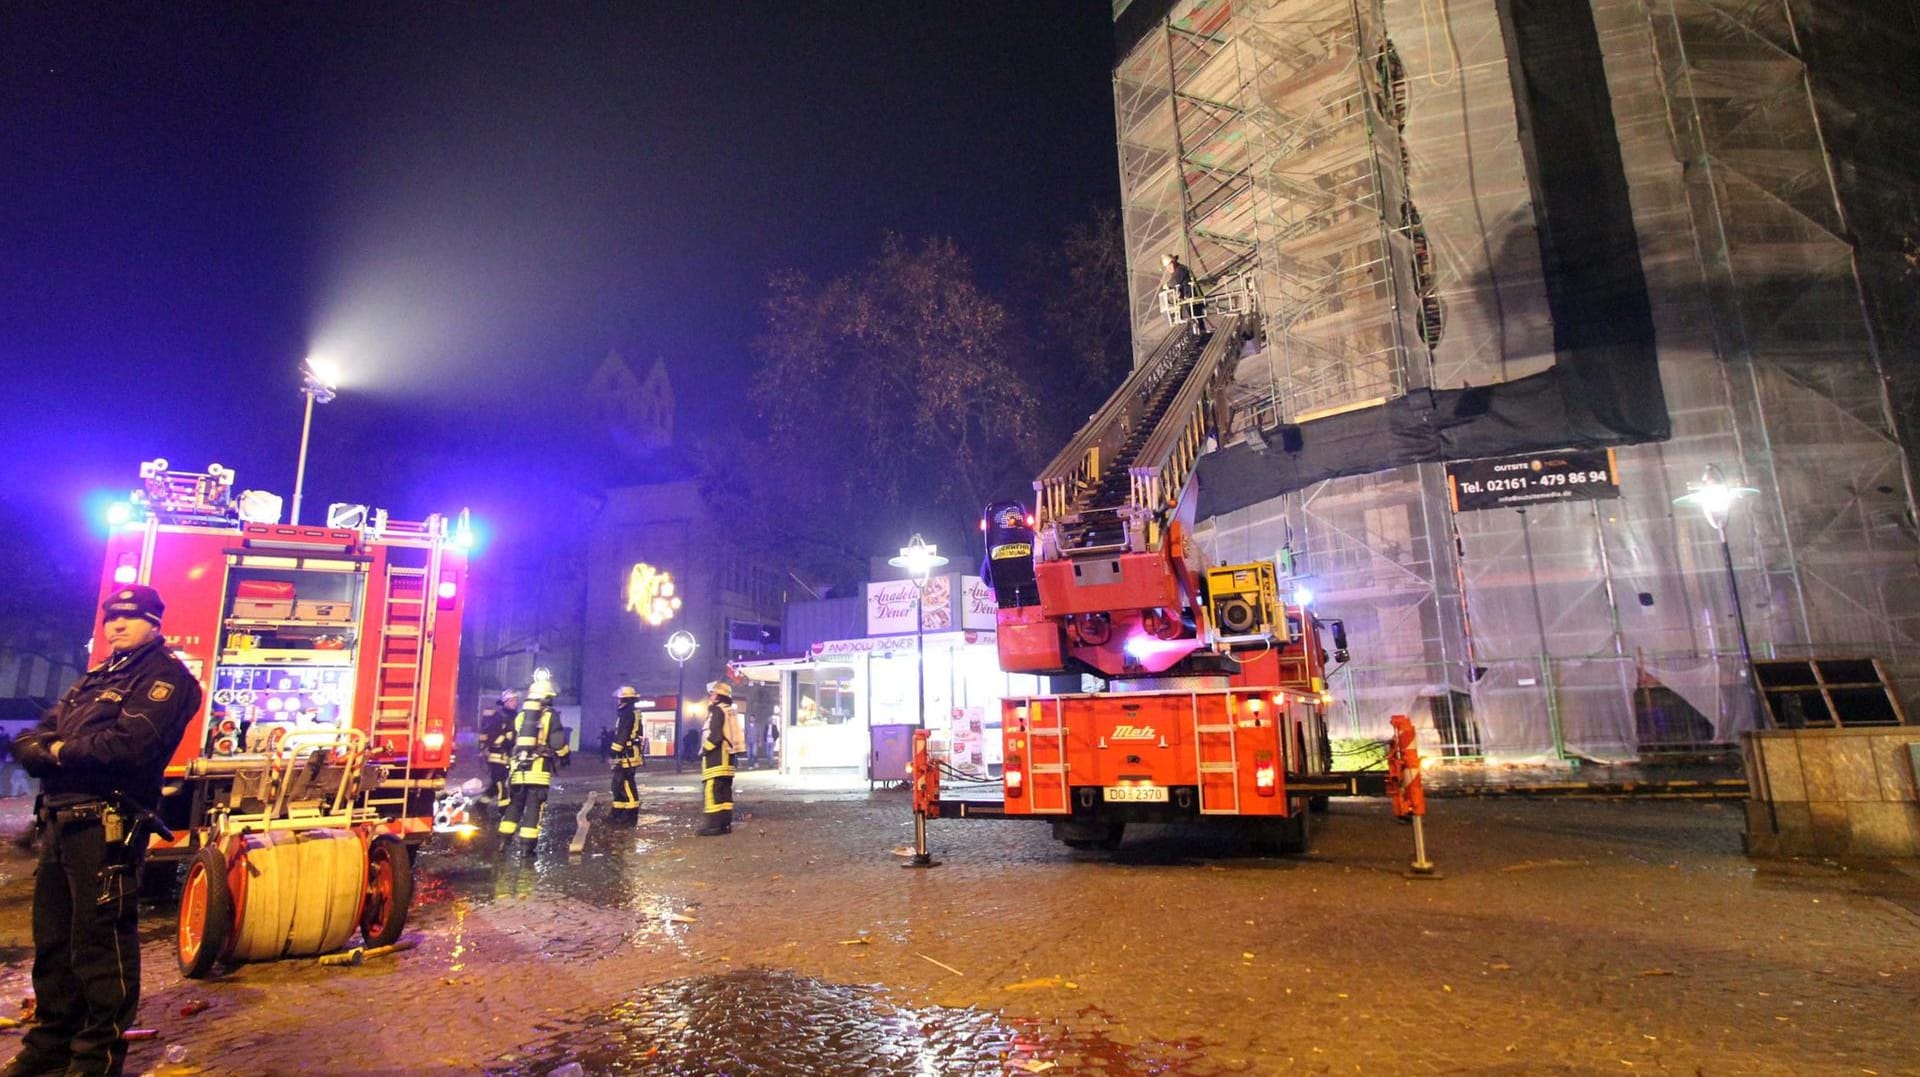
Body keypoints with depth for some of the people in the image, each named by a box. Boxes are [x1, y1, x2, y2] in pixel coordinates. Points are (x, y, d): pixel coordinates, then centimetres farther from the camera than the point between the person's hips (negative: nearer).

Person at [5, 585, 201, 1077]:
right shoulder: (95, 678, 22)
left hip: (105, 823, -9)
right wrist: (42, 748, -8)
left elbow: (128, 745, -21)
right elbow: (33, 740, 16)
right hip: (60, 819, 9)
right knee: (52, 934, 17)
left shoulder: (165, 677, -7)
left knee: (100, 937, -3)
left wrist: (62, 751, -5)